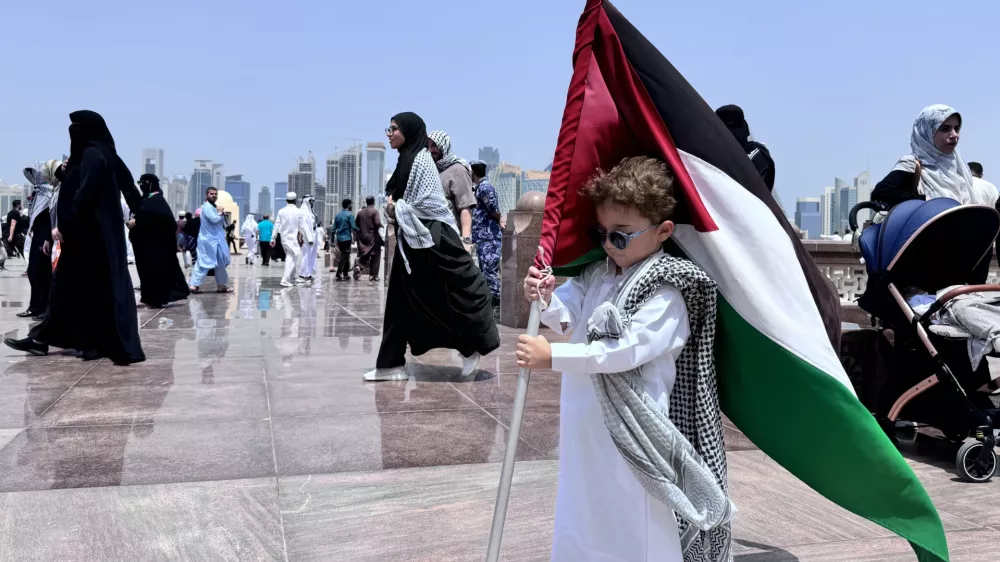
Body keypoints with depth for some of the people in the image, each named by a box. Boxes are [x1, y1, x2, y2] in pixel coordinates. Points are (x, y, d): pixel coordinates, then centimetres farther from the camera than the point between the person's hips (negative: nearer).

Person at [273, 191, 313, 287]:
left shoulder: (281, 211, 1)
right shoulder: (298, 212, -10)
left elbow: (277, 226, 3)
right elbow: (303, 227, -8)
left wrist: (273, 239, 9)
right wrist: (309, 239, -3)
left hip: (283, 238, 5)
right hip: (293, 238, -5)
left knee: (289, 258, 19)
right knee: (293, 259, -2)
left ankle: (291, 278, 26)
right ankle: (285, 280, -11)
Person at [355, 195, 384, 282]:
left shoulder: (360, 212, 6)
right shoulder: (375, 211, -9)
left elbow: (357, 225, 9)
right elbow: (378, 223, -20)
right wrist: (381, 226, 0)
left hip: (362, 237, 4)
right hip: (373, 236, -4)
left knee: (365, 255, 14)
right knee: (375, 256, 5)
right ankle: (374, 275, 5)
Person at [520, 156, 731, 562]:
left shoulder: (665, 294, -16)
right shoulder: (598, 272, 8)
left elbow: (625, 351, -24)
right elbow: (569, 316, 2)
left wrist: (552, 357, -27)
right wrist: (545, 299, -20)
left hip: (629, 438, -7)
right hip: (585, 430, 8)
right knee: (583, 528, 21)